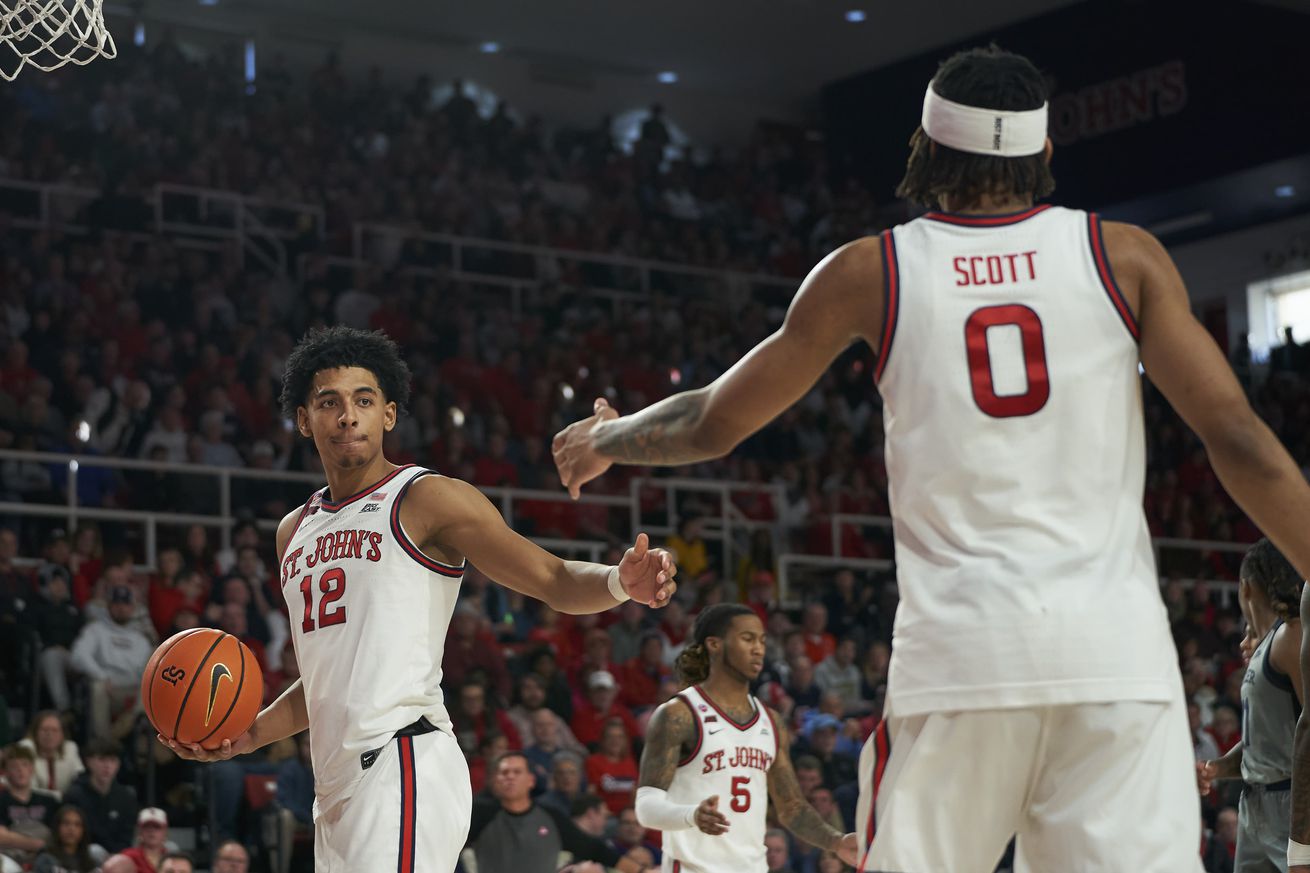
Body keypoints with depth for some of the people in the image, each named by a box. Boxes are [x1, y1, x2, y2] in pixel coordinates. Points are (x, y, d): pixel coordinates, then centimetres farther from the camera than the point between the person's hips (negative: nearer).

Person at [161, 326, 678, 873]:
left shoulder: (428, 500, -1)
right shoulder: (295, 532, 21)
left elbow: (554, 581, -5)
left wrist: (620, 583, -25)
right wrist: (245, 737, 16)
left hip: (403, 767, -8)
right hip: (336, 784, 8)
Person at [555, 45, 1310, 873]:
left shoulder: (869, 272, 7)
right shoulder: (1125, 256, 6)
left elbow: (712, 424, 14)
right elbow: (1237, 438, -1)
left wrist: (603, 440, 33)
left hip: (958, 645, 0)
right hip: (1115, 648, 0)